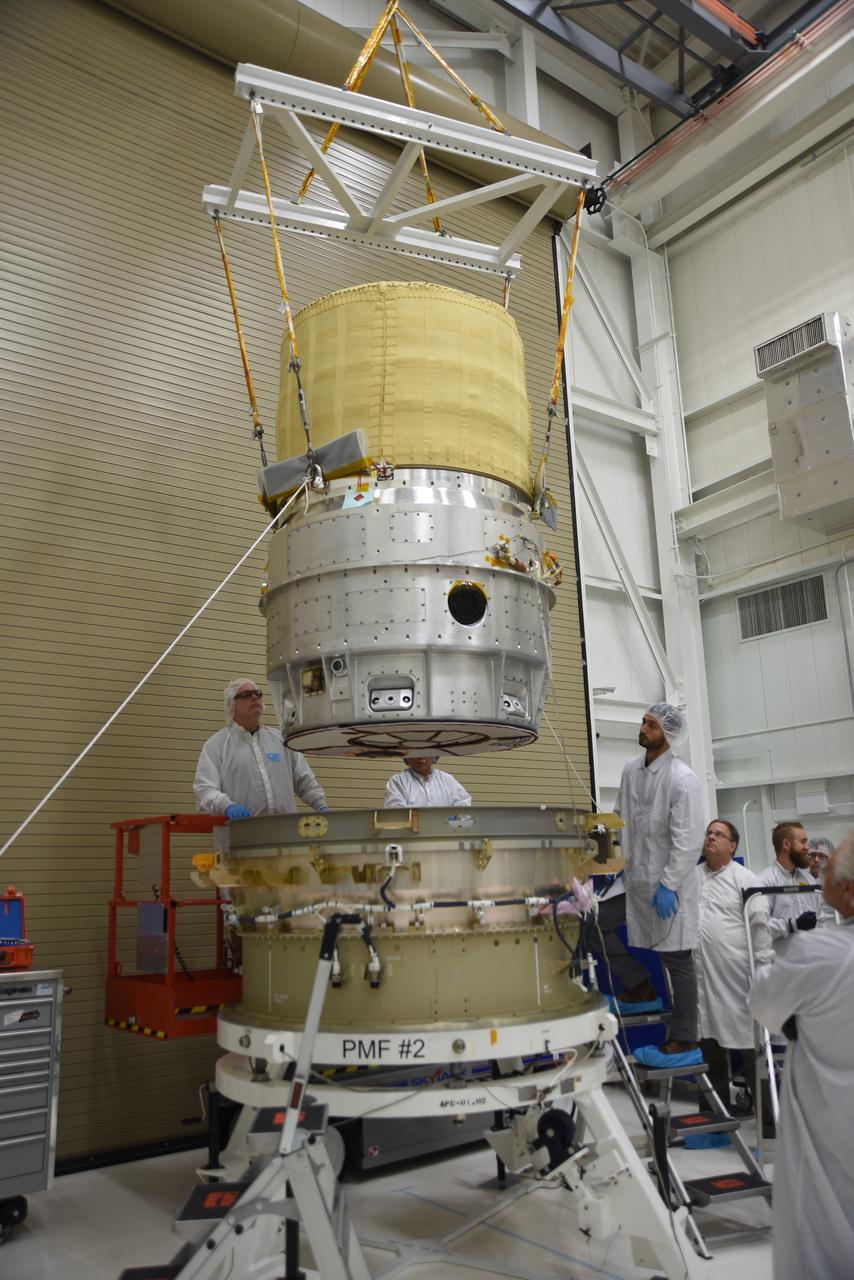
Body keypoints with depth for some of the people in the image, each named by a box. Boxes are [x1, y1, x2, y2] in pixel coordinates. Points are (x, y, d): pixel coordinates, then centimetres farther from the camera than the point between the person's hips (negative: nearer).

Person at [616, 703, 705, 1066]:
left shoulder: (681, 778, -15)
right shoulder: (631, 770, 6)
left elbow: (689, 840, -17)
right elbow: (620, 819, 16)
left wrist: (668, 885, -18)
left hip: (669, 885, -7)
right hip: (637, 880, 7)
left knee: (676, 961, 2)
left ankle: (685, 1042, 12)